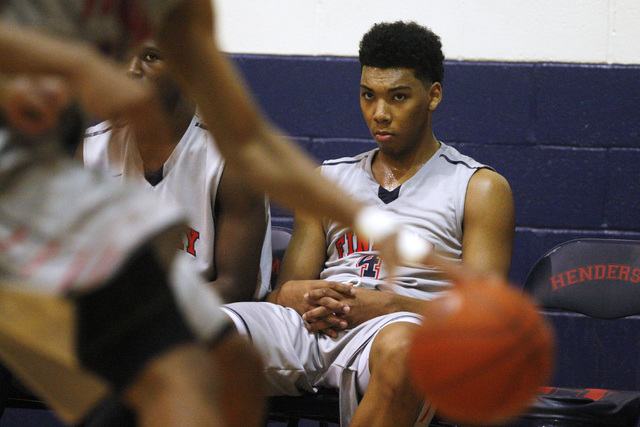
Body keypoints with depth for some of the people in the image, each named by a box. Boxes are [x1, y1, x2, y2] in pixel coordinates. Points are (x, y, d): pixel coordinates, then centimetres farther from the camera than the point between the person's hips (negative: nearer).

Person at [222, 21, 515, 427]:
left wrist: (386, 304, -13)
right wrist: (294, 295, -6)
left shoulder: (481, 188, 13)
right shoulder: (328, 180, 26)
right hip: (309, 326, 3)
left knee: (400, 346, -44)